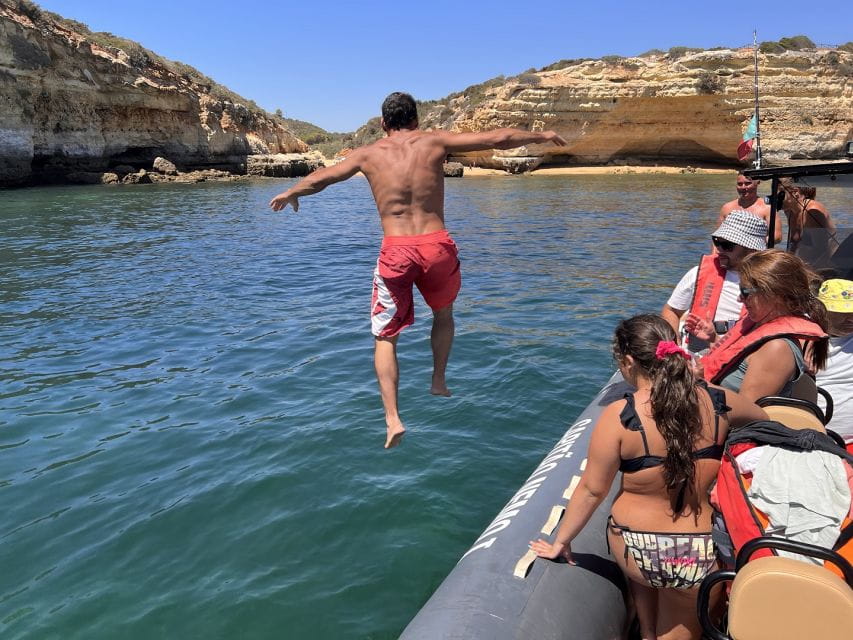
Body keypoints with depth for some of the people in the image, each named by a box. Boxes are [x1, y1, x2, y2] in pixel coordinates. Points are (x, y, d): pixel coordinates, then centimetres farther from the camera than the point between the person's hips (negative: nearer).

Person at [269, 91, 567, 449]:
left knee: (385, 337, 11)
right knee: (443, 314, 31)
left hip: (395, 252, 0)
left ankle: (392, 418, 0)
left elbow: (319, 179, 18)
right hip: (437, 246, 1)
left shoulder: (369, 154, 9)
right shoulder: (435, 141, 7)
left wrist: (289, 194, 38)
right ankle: (439, 380, 37)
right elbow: (498, 139, 8)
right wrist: (540, 136, 24)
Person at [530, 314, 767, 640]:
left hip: (635, 552, -1)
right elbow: (763, 419, 15)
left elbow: (592, 489, -9)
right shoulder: (717, 401, -8)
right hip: (702, 559, 1)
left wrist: (561, 541, 5)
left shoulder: (619, 416, -17)